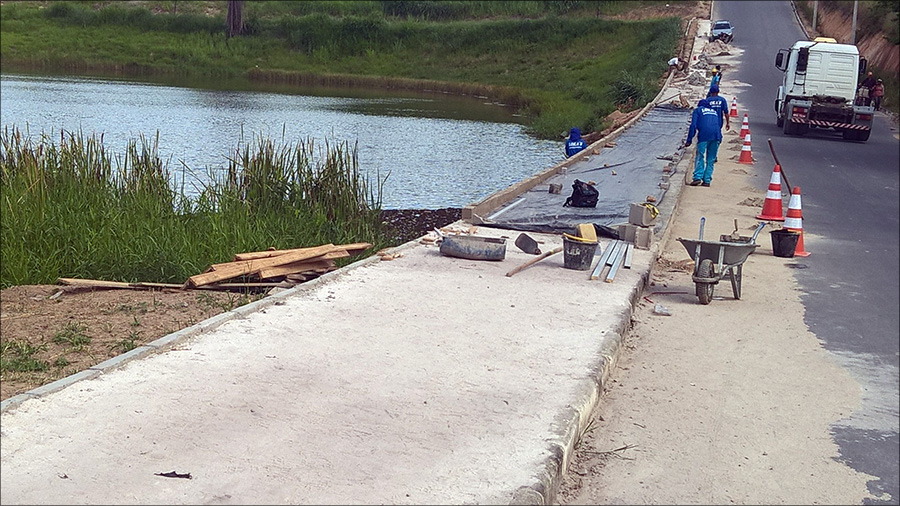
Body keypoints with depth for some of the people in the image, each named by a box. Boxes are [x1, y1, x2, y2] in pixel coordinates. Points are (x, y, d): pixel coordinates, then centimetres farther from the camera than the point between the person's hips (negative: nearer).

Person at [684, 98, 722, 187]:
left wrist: (689, 140, 4)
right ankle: (707, 180, 4)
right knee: (711, 160, 8)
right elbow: (719, 124, 26)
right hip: (717, 136, 4)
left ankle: (697, 177, -16)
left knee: (699, 157, -1)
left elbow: (693, 125, 6)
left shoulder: (697, 110, 17)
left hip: (704, 136, -4)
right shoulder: (715, 111, 30)